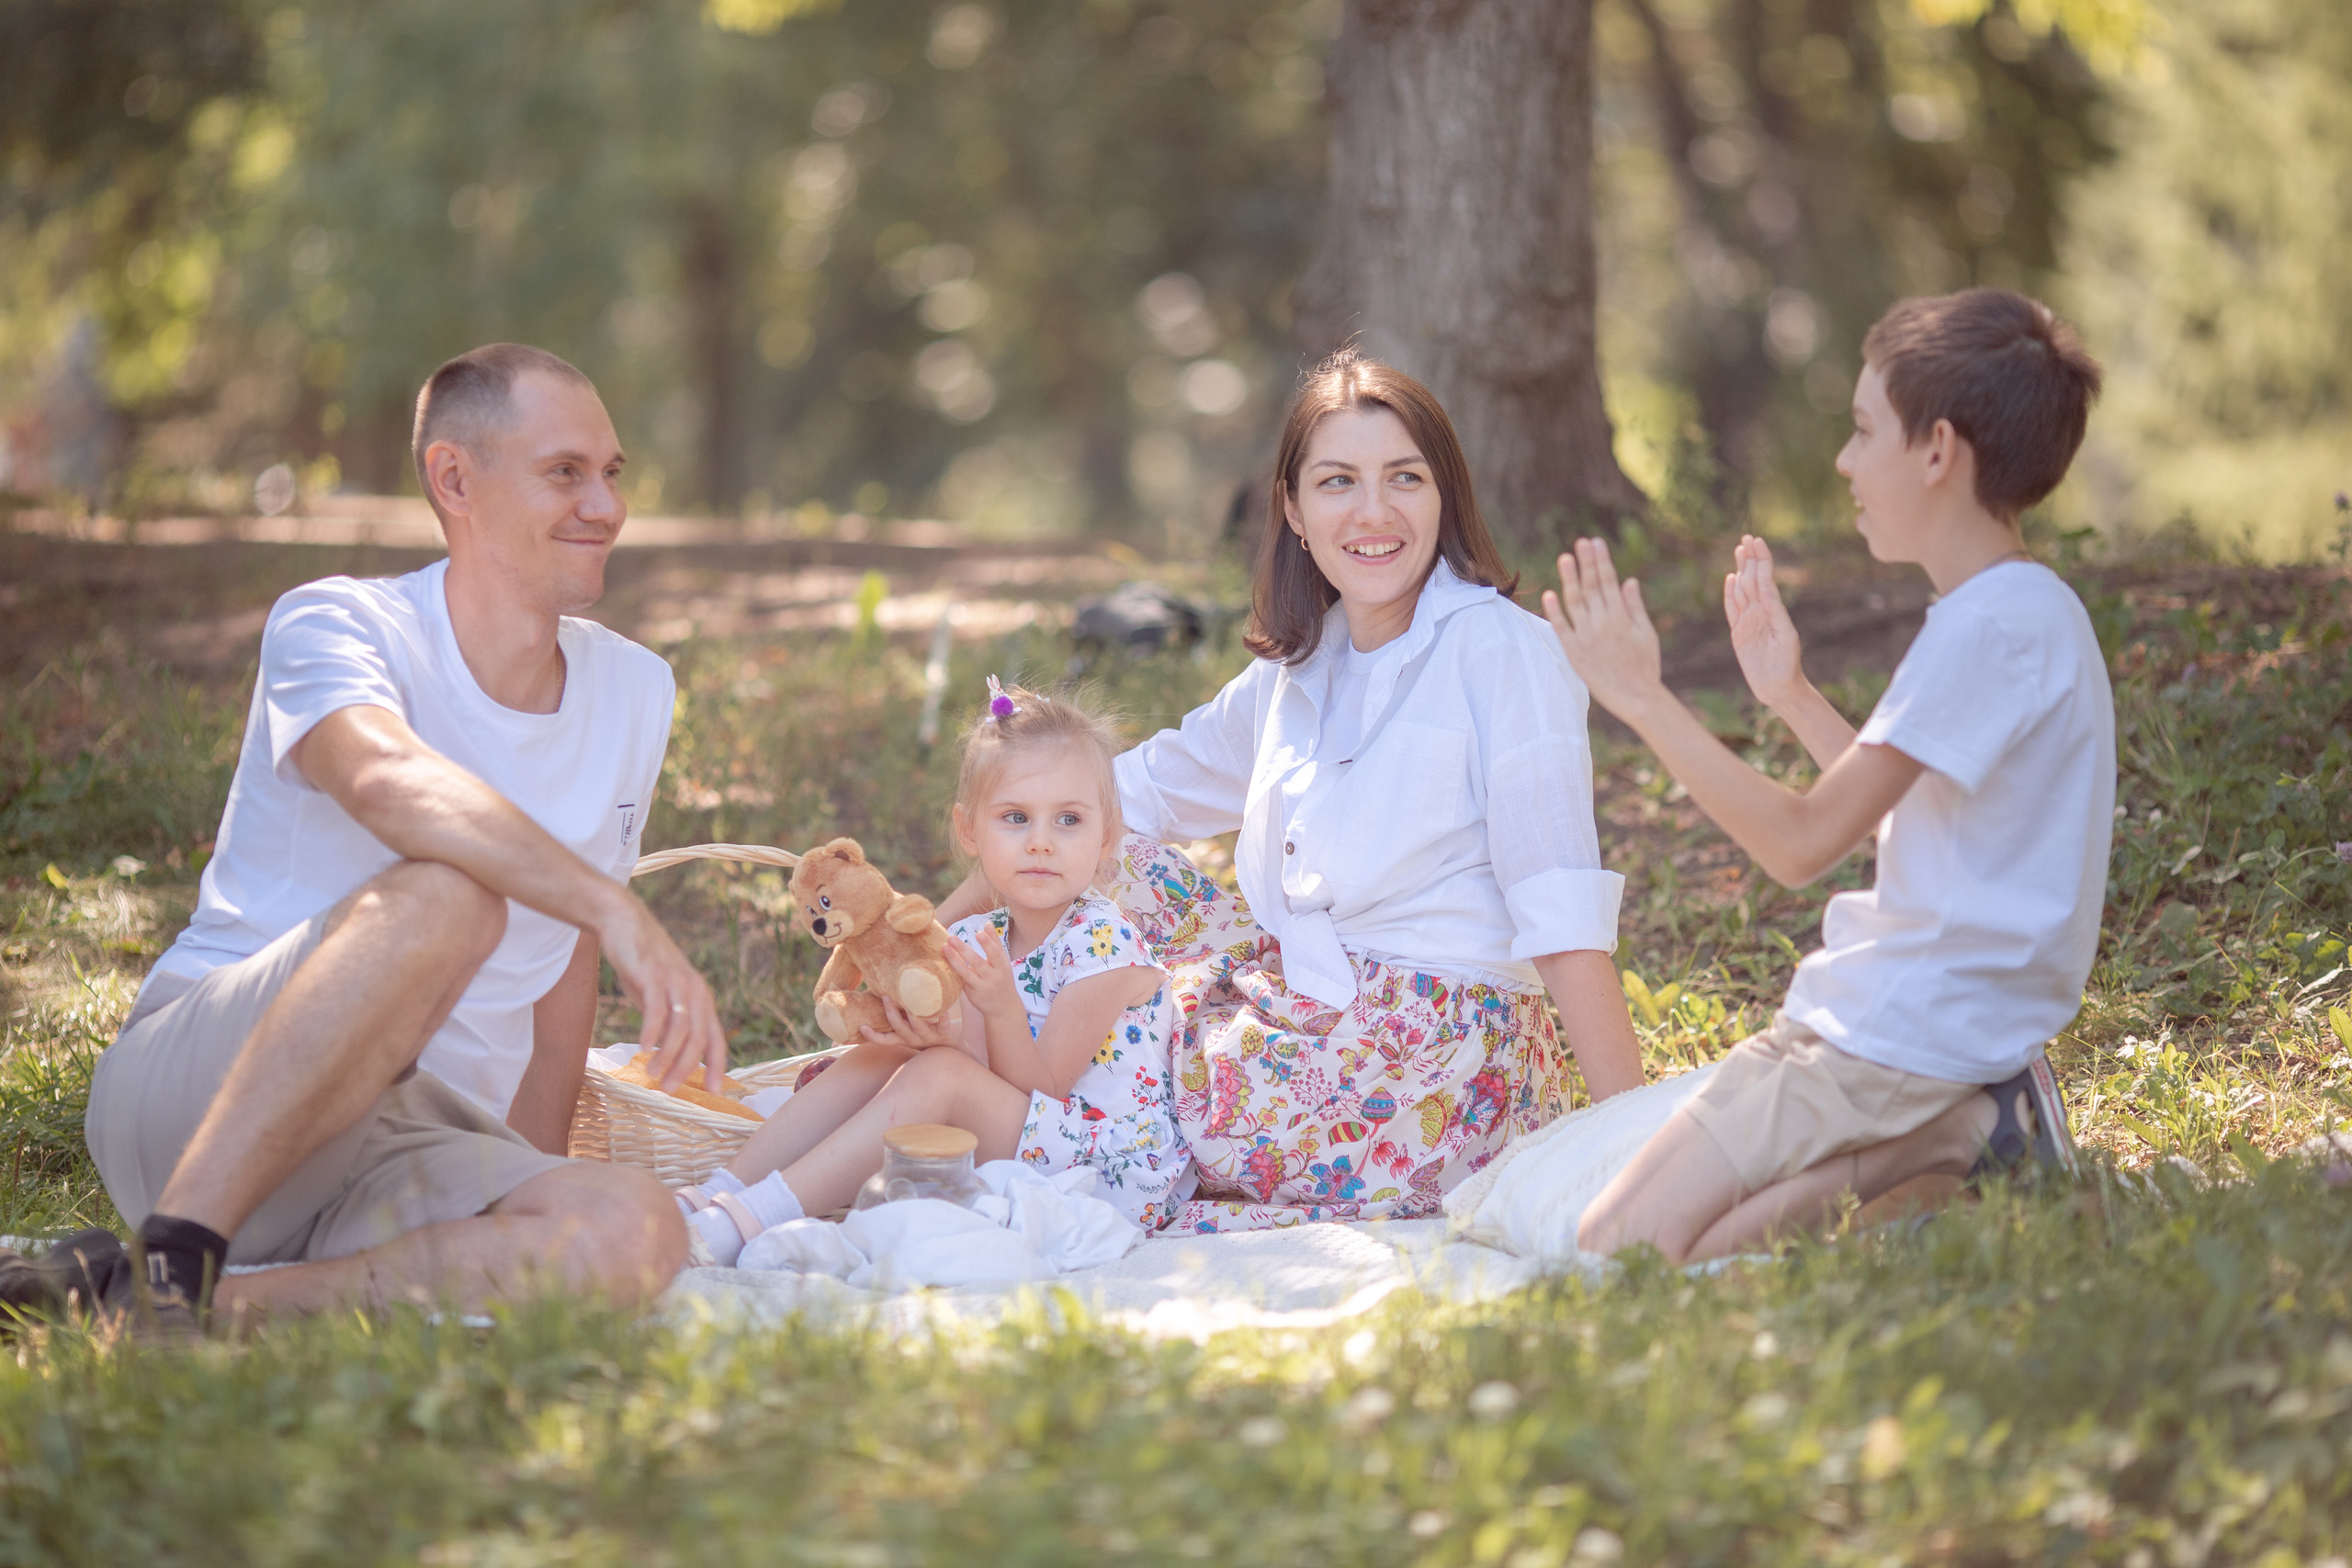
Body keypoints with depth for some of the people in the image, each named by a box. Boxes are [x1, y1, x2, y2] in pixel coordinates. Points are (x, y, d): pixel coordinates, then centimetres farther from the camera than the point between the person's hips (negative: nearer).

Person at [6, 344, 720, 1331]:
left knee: (635, 1237, -30)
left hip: (407, 1150, 5)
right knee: (444, 891, -36)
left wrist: (526, 1206, 14)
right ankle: (168, 1259, -34)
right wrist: (616, 911, -40)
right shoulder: (336, 625, -5)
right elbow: (389, 781, -30)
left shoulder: (634, 694, 13)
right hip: (191, 1091, -5)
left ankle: (227, 1307, -26)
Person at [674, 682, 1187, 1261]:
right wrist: (944, 1035, -26)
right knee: (884, 1054, -5)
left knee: (939, 1075, -26)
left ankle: (747, 1220, -34)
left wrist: (1002, 1010, -34)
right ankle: (722, 1188, -13)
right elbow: (994, 1082, -4)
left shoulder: (1102, 944, -15)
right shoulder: (977, 940, 5)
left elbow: (1040, 1086, -16)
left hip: (1110, 1171, -8)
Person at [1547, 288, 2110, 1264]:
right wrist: (1792, 697, 22)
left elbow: (1804, 842, -19)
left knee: (1621, 1258, -12)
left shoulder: (1991, 626, -19)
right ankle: (1961, 1140, 0)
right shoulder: (2032, 612, 13)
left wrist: (1641, 698, -13)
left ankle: (1957, 1150, -11)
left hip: (1901, 1050, -10)